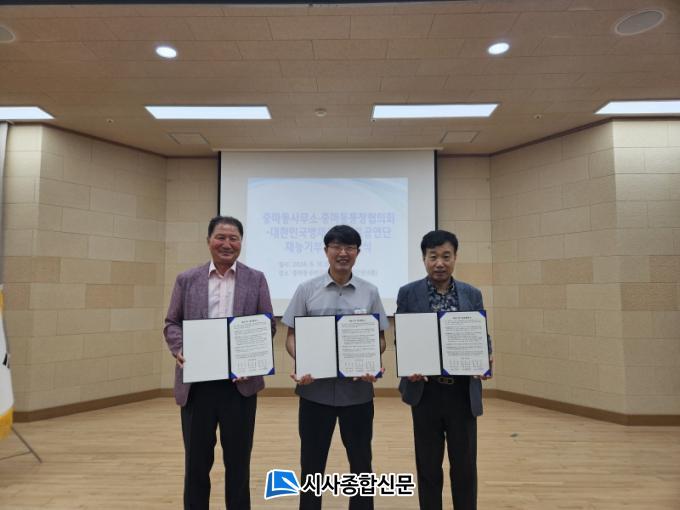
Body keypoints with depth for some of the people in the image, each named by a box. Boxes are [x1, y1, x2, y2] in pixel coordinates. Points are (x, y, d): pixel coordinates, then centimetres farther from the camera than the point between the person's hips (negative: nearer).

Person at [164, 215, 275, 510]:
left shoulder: (256, 280, 3)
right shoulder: (186, 280, 6)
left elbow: (268, 325, 2)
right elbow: (172, 323, 7)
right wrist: (180, 351, -13)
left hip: (239, 381, 0)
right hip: (197, 382, 1)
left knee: (238, 458, 12)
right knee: (196, 457, 13)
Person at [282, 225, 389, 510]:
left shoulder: (370, 292, 2)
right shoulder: (307, 290, 0)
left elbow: (379, 338, 6)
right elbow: (292, 335, 1)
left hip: (358, 390, 1)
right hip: (315, 388, 0)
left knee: (361, 460, 14)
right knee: (312, 461, 12)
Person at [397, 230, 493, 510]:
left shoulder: (472, 294, 4)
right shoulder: (408, 293, -2)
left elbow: (483, 337, 6)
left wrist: (485, 361, -14)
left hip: (463, 392, 2)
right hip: (426, 391, -1)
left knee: (465, 465, 12)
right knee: (428, 466, 12)